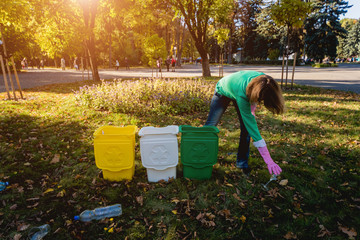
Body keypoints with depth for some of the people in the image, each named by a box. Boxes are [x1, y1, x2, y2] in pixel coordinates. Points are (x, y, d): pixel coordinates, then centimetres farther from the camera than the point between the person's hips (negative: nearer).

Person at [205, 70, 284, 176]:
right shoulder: (242, 94, -47)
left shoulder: (263, 79, -33)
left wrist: (252, 109, -16)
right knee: (210, 125, -2)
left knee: (246, 128, -9)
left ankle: (242, 163, 5)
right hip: (223, 91, -4)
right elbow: (252, 126, -46)